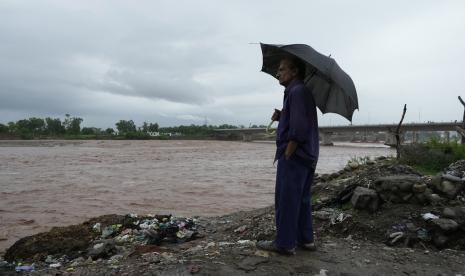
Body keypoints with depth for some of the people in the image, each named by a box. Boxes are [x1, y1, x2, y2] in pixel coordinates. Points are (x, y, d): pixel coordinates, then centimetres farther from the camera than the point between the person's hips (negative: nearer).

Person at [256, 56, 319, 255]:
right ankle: (306, 240, 24)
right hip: (308, 157, 10)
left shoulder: (297, 91, -13)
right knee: (301, 199, 16)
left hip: (294, 155, -10)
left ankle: (285, 243, 5)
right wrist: (281, 117, 6)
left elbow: (300, 127, -23)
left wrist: (287, 153, -18)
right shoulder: (301, 91, 19)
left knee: (286, 199, -3)